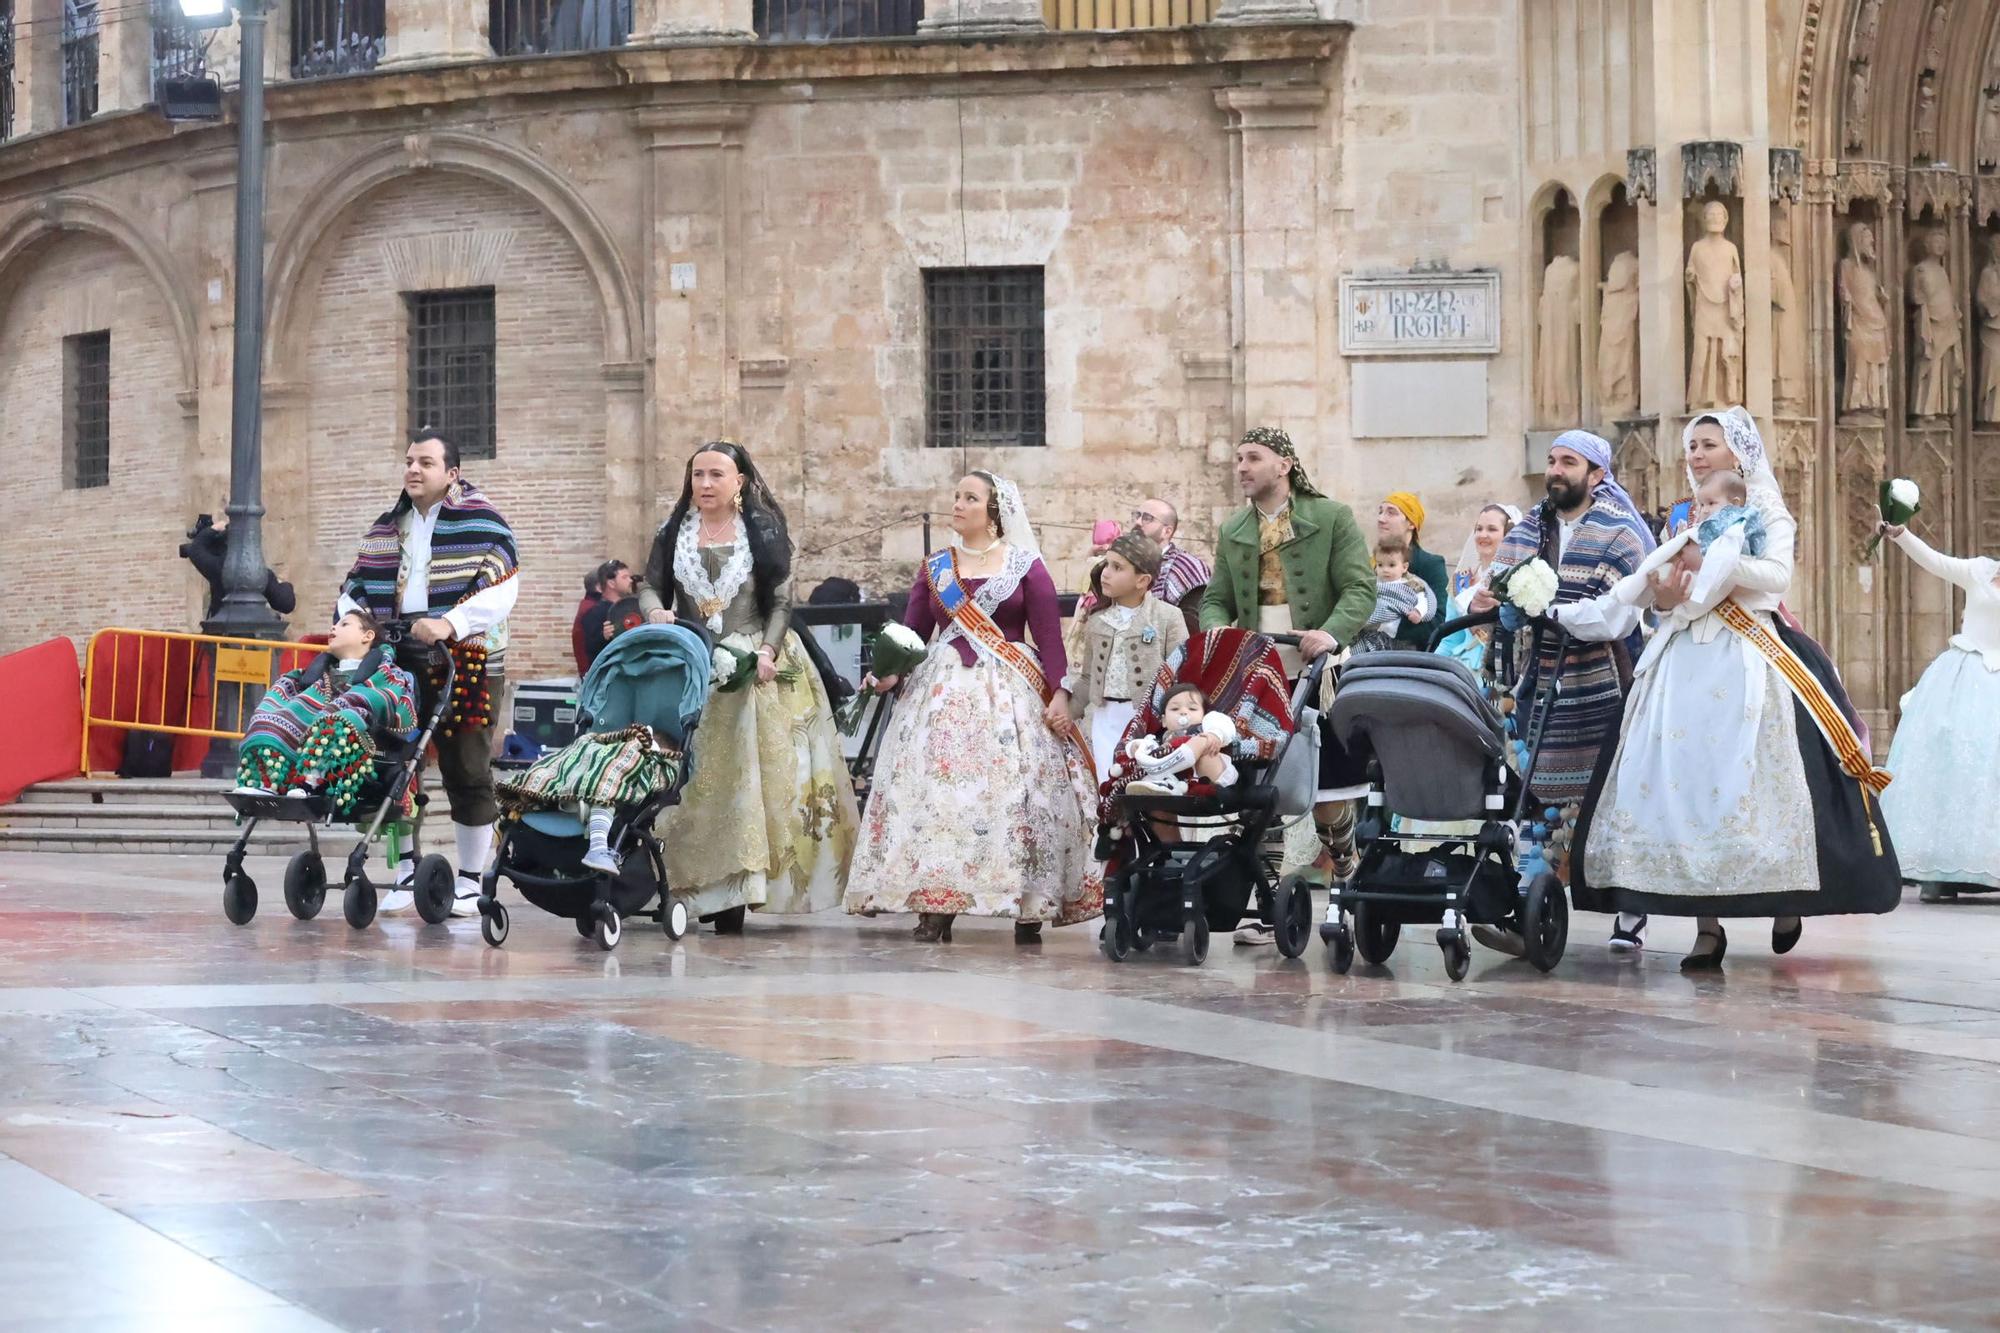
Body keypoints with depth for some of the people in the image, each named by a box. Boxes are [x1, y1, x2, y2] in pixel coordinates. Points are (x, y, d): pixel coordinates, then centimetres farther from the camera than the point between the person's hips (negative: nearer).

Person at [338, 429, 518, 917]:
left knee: (467, 771, -1)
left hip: (465, 663, -5)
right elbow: (359, 583, 23)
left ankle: (471, 880, 7)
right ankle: (406, 870, 17)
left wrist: (450, 624, -26)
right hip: (399, 660, 6)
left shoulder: (481, 521, -3)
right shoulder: (388, 527, 18)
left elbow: (501, 588, -15)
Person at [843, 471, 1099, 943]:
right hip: (943, 692, 3)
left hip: (1010, 693, -3)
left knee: (1013, 794, -7)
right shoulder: (934, 568, 12)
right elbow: (912, 632, 8)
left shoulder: (1026, 566, 3)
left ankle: (1028, 910, -2)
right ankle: (934, 908, -6)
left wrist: (1059, 694, -10)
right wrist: (890, 672, -9)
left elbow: (1049, 637, -1)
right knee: (935, 794, -5)